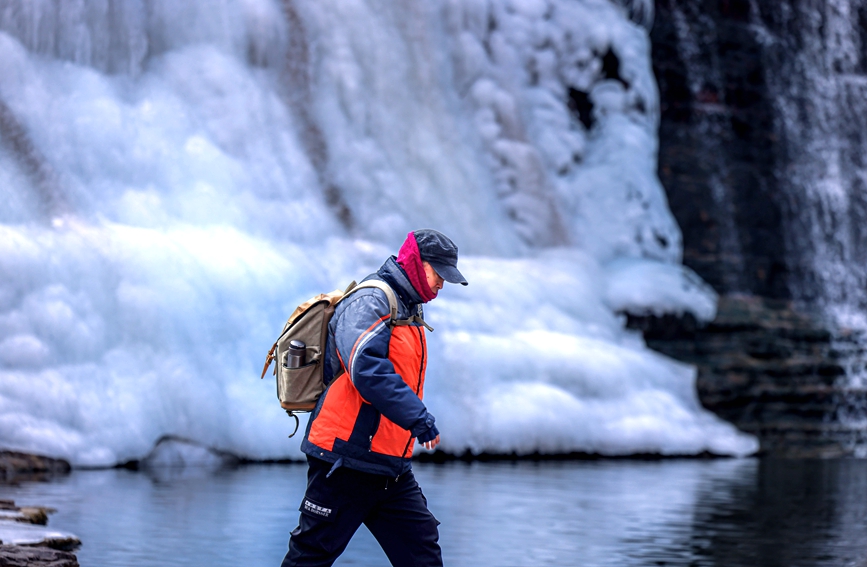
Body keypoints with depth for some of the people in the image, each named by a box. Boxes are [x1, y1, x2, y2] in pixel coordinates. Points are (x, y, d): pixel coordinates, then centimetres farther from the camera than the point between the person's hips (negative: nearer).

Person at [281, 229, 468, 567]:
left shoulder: (408, 311, 19)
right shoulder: (370, 302, -13)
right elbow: (367, 368, -29)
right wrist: (419, 418, -31)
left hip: (391, 470, 9)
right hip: (346, 461, -9)